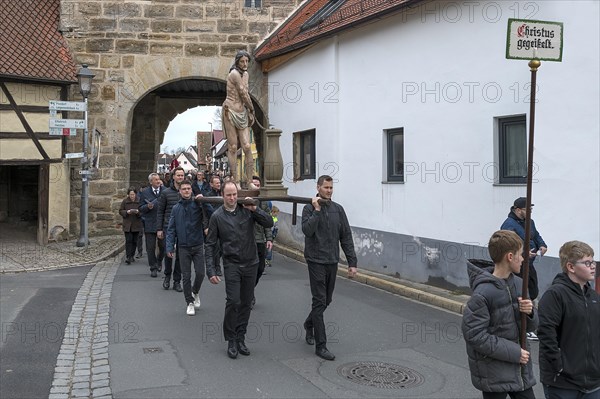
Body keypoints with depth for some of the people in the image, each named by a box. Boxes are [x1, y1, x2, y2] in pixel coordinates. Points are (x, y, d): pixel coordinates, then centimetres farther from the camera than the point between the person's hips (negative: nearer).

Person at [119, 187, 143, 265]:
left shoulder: (139, 201, 1)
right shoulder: (125, 201, 2)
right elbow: (120, 211, 4)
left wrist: (138, 212, -17)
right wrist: (127, 212, -14)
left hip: (136, 225, 1)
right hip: (127, 225, -1)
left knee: (134, 241, 6)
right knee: (128, 240, -9)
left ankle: (132, 256, 19)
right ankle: (128, 257, -11)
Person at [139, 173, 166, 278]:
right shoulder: (144, 193, 3)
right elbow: (141, 208, 4)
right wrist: (148, 207, -15)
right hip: (150, 225, 0)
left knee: (163, 246, 2)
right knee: (151, 248, 3)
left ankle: (159, 261, 32)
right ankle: (153, 268, 15)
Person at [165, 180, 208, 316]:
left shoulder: (198, 204, -4)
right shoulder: (176, 208, 4)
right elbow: (171, 229, 4)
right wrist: (170, 247, -4)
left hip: (198, 245, -1)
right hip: (183, 247, 1)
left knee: (200, 273, -2)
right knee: (186, 276, 5)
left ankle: (195, 292, 27)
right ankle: (190, 302, 17)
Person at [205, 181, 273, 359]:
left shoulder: (247, 209, 0)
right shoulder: (217, 216, -4)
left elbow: (269, 223, -4)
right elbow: (210, 245, -3)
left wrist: (255, 209, -17)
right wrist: (211, 271, -10)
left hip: (251, 263, 3)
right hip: (232, 264, -3)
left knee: (246, 303, 8)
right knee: (233, 301, -11)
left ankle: (240, 338, 21)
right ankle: (231, 341, 4)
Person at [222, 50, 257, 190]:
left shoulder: (245, 73, 16)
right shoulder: (234, 74, -10)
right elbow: (244, 94, -10)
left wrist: (249, 112, 8)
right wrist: (252, 110, 2)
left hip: (242, 112, 7)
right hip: (231, 111, -7)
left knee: (247, 146, -3)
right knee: (233, 147, -4)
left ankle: (249, 181, -1)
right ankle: (235, 181, -1)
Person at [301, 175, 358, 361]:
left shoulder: (338, 209, 7)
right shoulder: (309, 209, -5)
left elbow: (346, 237, 6)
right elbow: (307, 230, -22)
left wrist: (352, 262, 1)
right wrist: (317, 210, -22)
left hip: (333, 262, 5)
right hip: (316, 261, -5)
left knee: (326, 300, 16)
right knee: (320, 302, -6)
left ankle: (309, 324, 43)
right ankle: (321, 345, -2)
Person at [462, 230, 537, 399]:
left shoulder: (518, 283, 2)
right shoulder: (483, 293, -20)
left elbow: (531, 326, 10)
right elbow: (474, 334, -21)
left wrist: (529, 312, -13)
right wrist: (513, 352, -19)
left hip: (520, 370, 6)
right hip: (494, 372, -6)